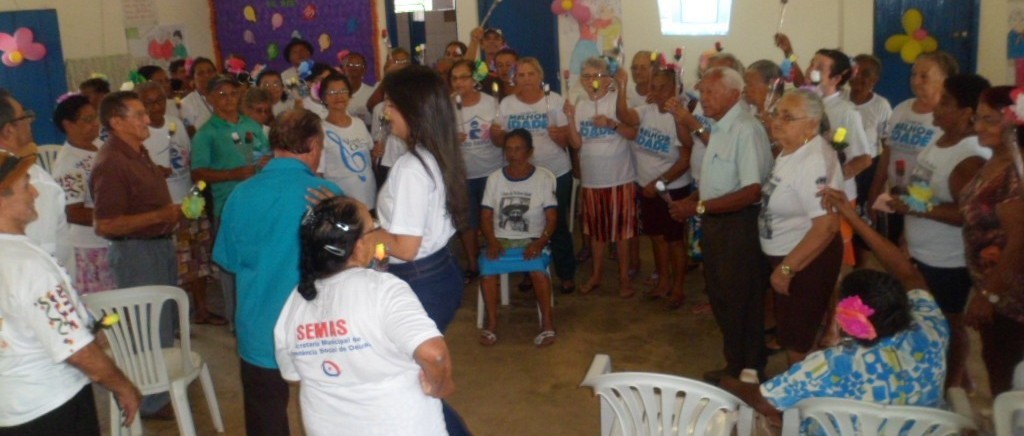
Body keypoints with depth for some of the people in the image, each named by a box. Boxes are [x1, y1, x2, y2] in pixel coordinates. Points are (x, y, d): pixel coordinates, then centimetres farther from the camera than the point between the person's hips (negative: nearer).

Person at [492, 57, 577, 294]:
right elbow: (502, 141, 5)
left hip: (556, 173, -2)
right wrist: (496, 134, -17)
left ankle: (567, 274, 15)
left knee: (558, 225, 2)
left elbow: (568, 139, -4)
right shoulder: (506, 104, 2)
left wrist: (559, 136, -27)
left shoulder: (555, 101, -3)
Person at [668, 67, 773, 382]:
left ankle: (747, 373, 24)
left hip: (739, 225, -10)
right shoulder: (719, 129, 9)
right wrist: (691, 200, 1)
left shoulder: (746, 130, -21)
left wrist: (699, 207, -25)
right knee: (721, 298, 20)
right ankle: (734, 365, 38)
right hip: (716, 223, 10)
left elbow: (752, 191, -28)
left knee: (741, 303, 6)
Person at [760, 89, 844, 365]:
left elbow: (826, 226, -31)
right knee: (787, 334, 24)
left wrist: (786, 268, -27)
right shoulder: (791, 150, 2)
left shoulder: (815, 161, -27)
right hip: (785, 256, 10)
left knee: (798, 340, 6)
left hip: (807, 261, -10)